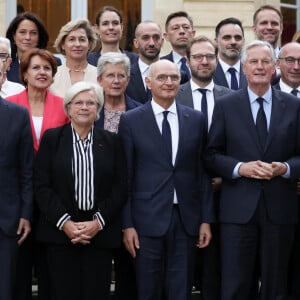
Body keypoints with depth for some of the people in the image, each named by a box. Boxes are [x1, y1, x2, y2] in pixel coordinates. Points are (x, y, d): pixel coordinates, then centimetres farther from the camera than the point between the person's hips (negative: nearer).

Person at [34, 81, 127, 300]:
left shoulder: (111, 141, 9)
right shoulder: (52, 138, 6)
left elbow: (120, 187, 5)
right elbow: (42, 186, 0)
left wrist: (98, 222, -7)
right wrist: (64, 222, -10)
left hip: (100, 231, 1)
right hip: (60, 232, -1)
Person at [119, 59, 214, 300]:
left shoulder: (196, 119, 7)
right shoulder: (131, 121, 0)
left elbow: (202, 171, 8)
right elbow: (125, 176, -1)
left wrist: (206, 219, 4)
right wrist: (127, 224, -4)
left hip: (186, 218, 2)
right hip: (147, 218, -2)